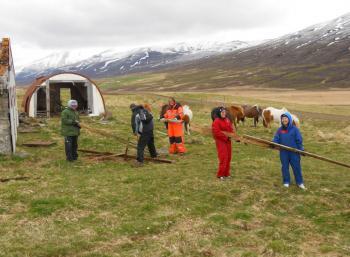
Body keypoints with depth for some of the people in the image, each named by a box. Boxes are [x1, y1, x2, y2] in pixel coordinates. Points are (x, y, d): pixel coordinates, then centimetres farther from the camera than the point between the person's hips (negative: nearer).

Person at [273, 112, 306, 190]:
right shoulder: (280, 130, 1)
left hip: (294, 151, -2)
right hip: (283, 152, 2)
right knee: (285, 167, 10)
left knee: (296, 167, 4)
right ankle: (286, 182, 24)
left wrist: (301, 149, -8)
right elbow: (276, 139, 1)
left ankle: (300, 182, 17)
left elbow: (299, 140, -3)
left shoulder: (294, 129, -6)